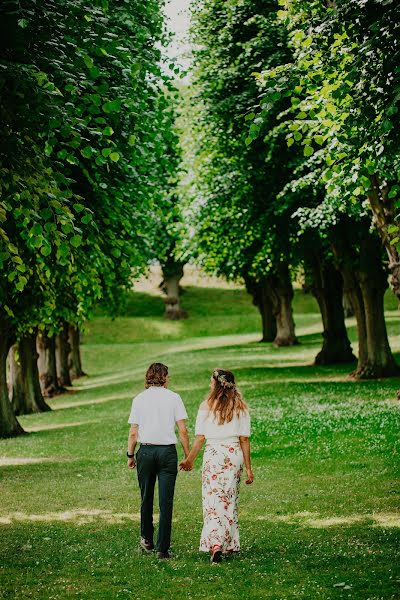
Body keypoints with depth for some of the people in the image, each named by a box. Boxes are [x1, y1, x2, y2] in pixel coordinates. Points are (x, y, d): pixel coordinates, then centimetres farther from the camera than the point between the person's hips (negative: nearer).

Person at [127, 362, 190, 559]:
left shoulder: (139, 399, 3)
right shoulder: (173, 398, 0)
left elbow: (133, 433, 1)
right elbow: (183, 430, -3)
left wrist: (130, 455, 12)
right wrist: (188, 456, 4)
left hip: (145, 451, 1)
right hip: (167, 451, -1)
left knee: (146, 498, 17)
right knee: (166, 502, 0)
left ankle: (146, 539, 28)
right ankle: (162, 548, -1)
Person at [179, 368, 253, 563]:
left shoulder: (207, 406, -3)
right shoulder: (241, 408, 2)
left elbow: (200, 438, -2)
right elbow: (244, 439, 1)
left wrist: (189, 460, 11)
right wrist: (248, 467, 5)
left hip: (214, 454, -3)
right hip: (234, 454, 3)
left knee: (213, 499, -2)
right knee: (230, 499, 14)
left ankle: (215, 544, -17)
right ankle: (230, 544, 20)